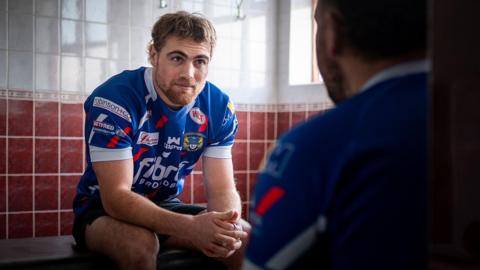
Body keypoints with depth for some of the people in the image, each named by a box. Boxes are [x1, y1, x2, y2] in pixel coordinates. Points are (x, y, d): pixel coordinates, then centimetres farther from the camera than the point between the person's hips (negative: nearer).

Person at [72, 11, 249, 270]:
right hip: (103, 209, -4)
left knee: (248, 238, -14)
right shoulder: (114, 99, -27)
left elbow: (222, 189, -10)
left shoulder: (219, 107, -11)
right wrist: (190, 226, -46)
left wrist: (229, 224, -36)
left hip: (166, 208, 5)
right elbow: (115, 196, -31)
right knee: (140, 243, -36)